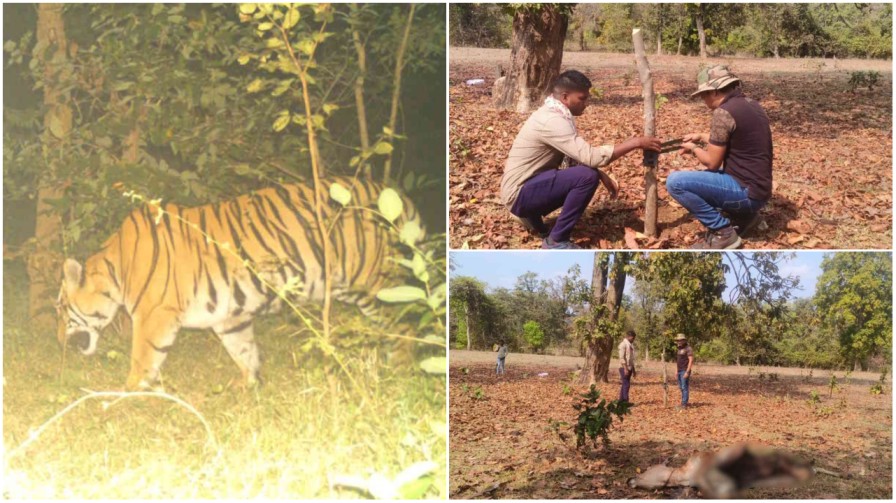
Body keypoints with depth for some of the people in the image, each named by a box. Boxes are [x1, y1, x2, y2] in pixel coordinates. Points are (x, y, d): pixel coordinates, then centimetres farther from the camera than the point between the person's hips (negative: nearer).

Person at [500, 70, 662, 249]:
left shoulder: (555, 114, 8)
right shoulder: (553, 120, -23)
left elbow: (577, 156, 16)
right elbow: (591, 157, -29)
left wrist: (602, 175, 0)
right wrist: (635, 142, -23)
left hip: (530, 185, 10)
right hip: (519, 193, -10)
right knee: (587, 176, -23)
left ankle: (532, 214, 17)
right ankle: (557, 240, -13)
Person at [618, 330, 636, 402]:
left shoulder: (631, 345, 16)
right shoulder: (623, 344, -11)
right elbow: (622, 357, -17)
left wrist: (633, 369, 19)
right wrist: (625, 369, -22)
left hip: (629, 368, 9)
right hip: (624, 367, -9)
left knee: (624, 385, 9)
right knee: (626, 384, -12)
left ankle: (621, 401, 12)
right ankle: (625, 401, -13)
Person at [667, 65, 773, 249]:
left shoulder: (723, 112, -18)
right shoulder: (751, 105, 10)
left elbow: (712, 162, -14)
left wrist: (694, 149, 6)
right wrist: (701, 137, 28)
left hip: (745, 191, -10)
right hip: (757, 189, 10)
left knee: (675, 181, -16)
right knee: (698, 179, 30)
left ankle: (723, 232, -8)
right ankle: (743, 216, 16)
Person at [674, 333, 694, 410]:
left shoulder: (688, 349, -15)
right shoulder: (680, 349, 14)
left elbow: (691, 360, -20)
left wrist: (687, 372, -24)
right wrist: (677, 371, 19)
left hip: (685, 371, -9)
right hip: (680, 371, 9)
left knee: (684, 387, -9)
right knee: (681, 387, 12)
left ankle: (684, 405, -7)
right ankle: (684, 402, 20)